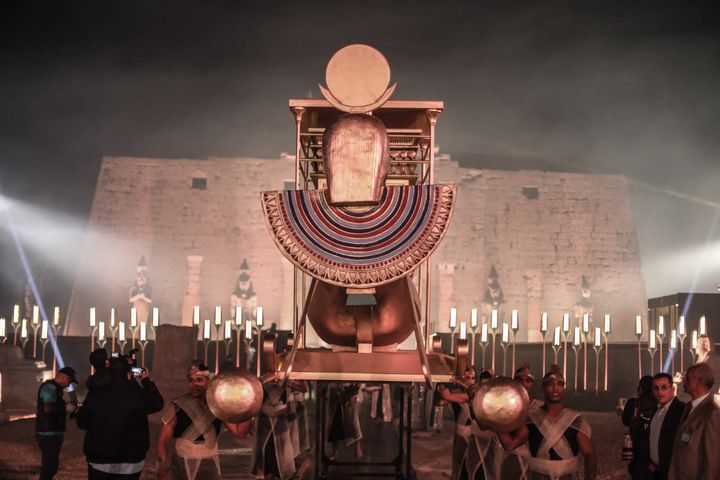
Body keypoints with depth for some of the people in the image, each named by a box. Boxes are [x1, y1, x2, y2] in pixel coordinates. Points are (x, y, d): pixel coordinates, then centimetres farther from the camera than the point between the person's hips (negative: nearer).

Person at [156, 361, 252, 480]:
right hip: (185, 466, -3)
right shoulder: (177, 407, -10)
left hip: (211, 465, 3)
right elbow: (163, 441, -9)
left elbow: (240, 432, -4)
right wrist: (162, 470, -17)